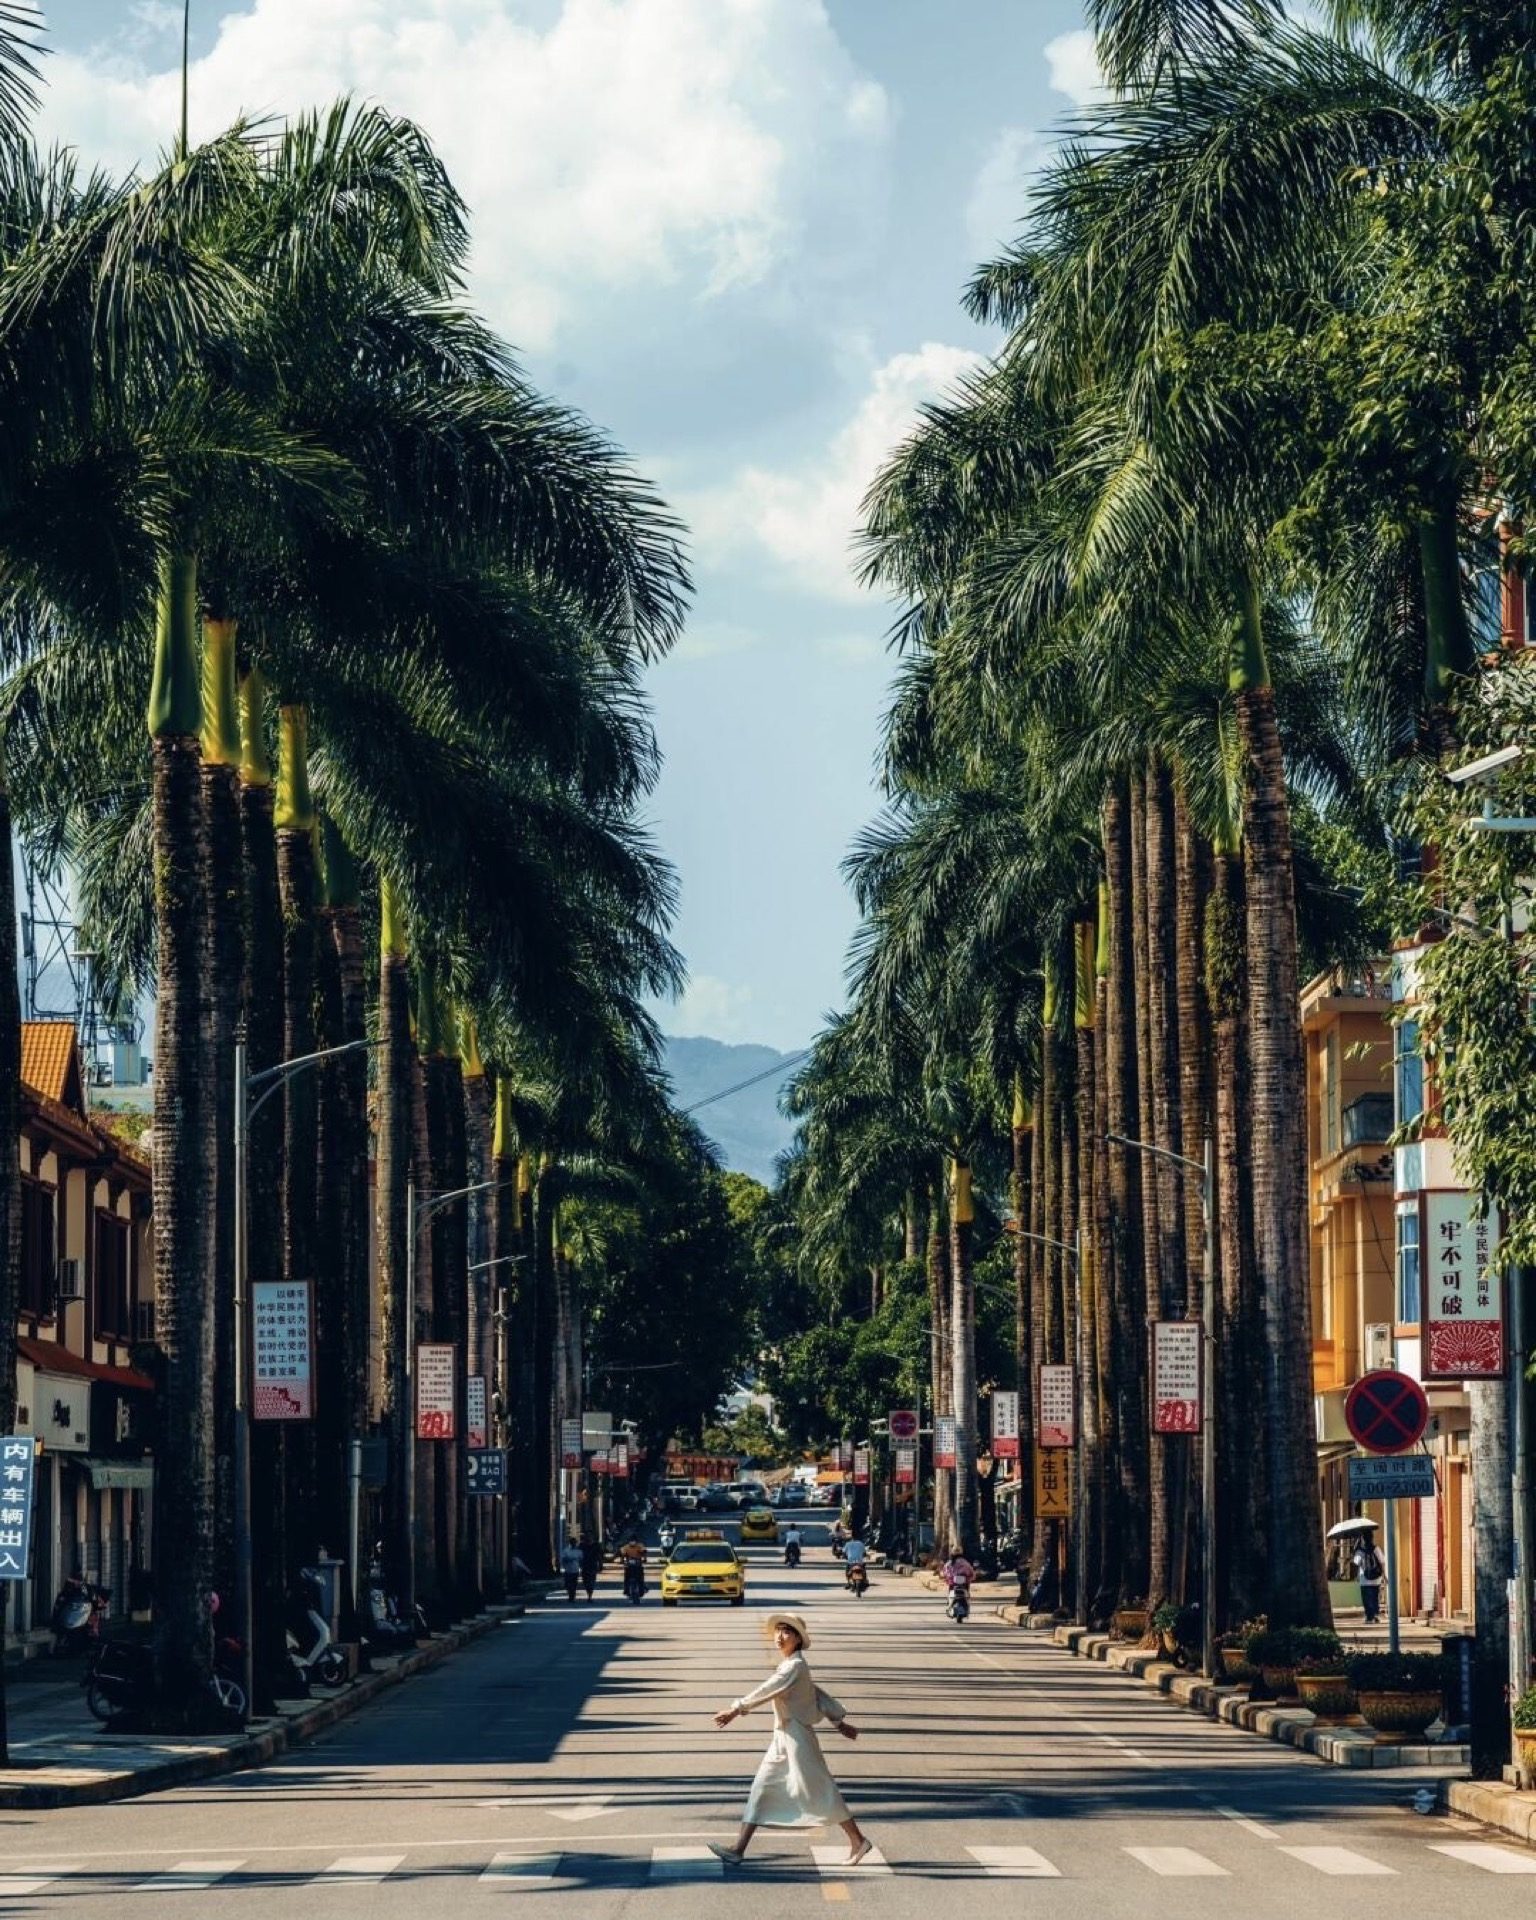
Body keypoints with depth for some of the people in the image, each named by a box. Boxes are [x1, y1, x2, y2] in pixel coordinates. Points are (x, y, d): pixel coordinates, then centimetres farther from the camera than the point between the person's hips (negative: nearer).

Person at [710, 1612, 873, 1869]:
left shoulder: (794, 1666, -16)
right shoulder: (788, 1665, 13)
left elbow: (768, 1691, -23)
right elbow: (819, 1694, 19)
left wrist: (737, 1709, -23)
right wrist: (839, 1721, 23)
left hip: (798, 1736, -10)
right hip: (782, 1736, 10)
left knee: (817, 1791, -2)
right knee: (761, 1788, 5)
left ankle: (857, 1841, 8)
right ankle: (738, 1850, 4)